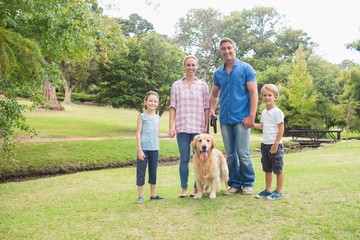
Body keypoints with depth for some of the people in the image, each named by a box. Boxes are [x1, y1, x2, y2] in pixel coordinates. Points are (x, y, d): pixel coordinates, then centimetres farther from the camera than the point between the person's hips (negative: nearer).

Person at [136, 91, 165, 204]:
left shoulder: (157, 117, 11)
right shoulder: (142, 116, -3)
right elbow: (138, 133, -7)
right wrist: (139, 150, -12)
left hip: (154, 149, 5)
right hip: (144, 149, -5)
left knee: (153, 172, 12)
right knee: (141, 172, 1)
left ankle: (153, 194, 23)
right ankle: (140, 196, 11)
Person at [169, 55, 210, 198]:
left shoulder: (202, 85, 8)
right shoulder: (176, 85, 8)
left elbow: (206, 108, 6)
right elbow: (173, 107, 5)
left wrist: (206, 127, 0)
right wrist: (171, 126, -3)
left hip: (198, 127, 0)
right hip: (182, 127, 0)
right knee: (184, 159, 2)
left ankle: (197, 189, 13)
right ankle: (184, 189, 11)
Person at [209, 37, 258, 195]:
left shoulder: (246, 68, 0)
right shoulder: (218, 73, 13)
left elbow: (253, 93, -5)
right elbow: (214, 95, 21)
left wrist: (251, 116, -13)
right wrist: (212, 110, 2)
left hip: (241, 118, -4)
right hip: (225, 119, 5)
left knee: (243, 153, -4)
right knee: (230, 154, 9)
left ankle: (248, 184, 12)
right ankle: (234, 184, 19)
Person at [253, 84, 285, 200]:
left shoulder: (277, 112, -11)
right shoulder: (264, 112, 11)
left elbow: (281, 129, -14)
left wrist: (276, 144, -17)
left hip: (275, 145, -7)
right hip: (265, 144, 8)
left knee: (278, 169, 2)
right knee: (267, 169, 14)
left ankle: (278, 192, 10)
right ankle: (267, 190, 23)